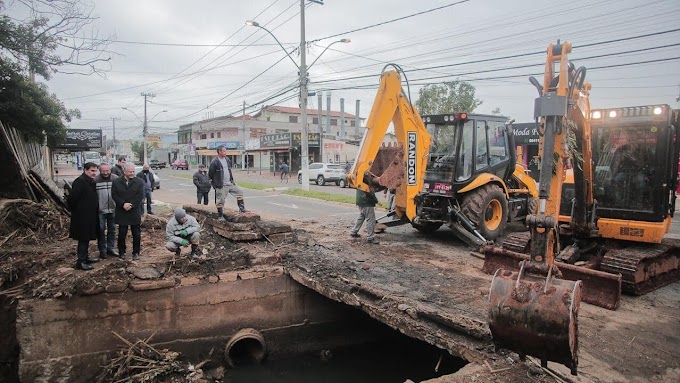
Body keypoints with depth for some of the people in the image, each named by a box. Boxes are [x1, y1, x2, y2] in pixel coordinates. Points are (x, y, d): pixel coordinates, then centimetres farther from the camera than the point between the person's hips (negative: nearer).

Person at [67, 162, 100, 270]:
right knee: (83, 238, -4)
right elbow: (72, 198, -23)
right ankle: (80, 262, 2)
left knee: (86, 238, 17)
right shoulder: (80, 181, -18)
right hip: (82, 216, -9)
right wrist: (74, 210, -11)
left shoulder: (91, 182, 11)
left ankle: (85, 257, 28)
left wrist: (96, 210, 13)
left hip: (89, 216, 9)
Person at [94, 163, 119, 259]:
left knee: (112, 230, 13)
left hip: (113, 209, 2)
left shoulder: (116, 179, -3)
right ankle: (102, 250, 16)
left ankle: (110, 248, 26)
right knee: (101, 230, 6)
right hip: (100, 210, -2)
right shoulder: (95, 180, -9)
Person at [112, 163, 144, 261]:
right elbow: (114, 195, -3)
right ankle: (121, 252, 23)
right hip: (121, 212, 1)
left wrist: (131, 205, -17)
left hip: (135, 212, 0)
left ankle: (136, 252, 17)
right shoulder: (116, 182, 2)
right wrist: (123, 204, -16)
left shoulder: (139, 182, -2)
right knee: (122, 234, 9)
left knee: (136, 234, 5)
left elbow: (140, 197, -7)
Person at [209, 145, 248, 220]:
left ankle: (241, 208, 12)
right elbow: (210, 174, -7)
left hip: (230, 184, 7)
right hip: (221, 186, -7)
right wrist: (214, 184, -4)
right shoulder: (214, 162, -12)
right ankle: (220, 216, 10)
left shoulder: (227, 160, 10)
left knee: (240, 192, 4)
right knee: (220, 201, 0)